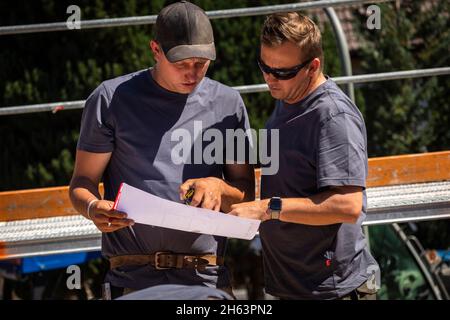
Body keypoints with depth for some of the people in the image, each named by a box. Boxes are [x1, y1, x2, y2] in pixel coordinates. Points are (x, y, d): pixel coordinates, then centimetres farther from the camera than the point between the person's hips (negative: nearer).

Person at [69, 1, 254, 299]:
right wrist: (94, 208, -19)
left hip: (209, 278, 2)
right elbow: (82, 183, 5)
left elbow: (246, 193, 14)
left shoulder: (228, 103, 11)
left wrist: (217, 186, -9)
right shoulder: (113, 98, 4)